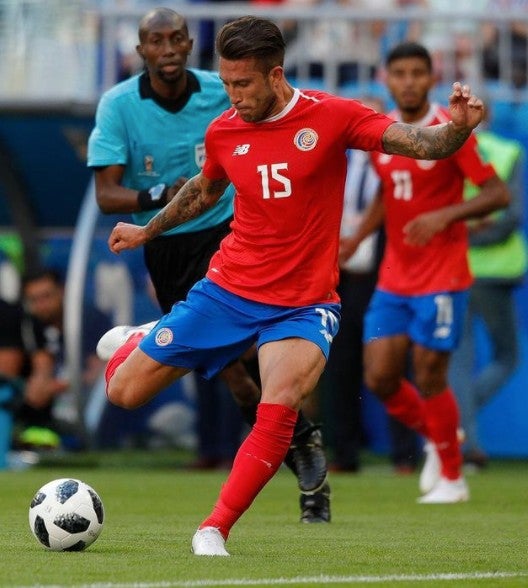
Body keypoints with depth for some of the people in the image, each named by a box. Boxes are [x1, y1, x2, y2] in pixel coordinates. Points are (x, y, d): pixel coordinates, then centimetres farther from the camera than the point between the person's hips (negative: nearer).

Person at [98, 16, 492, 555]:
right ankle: (138, 341, 41)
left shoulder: (331, 117, -11)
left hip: (303, 305, -3)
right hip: (227, 290, 3)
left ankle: (213, 531, -17)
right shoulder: (222, 132, 0)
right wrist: (147, 231, 34)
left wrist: (459, 126, -38)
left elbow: (425, 145, -17)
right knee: (123, 392, 4)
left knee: (278, 412, -29)